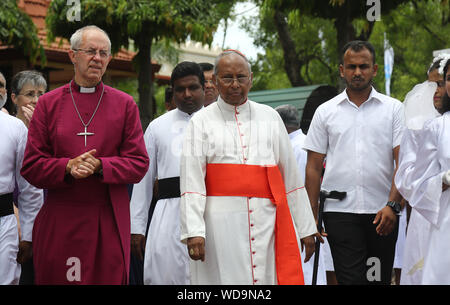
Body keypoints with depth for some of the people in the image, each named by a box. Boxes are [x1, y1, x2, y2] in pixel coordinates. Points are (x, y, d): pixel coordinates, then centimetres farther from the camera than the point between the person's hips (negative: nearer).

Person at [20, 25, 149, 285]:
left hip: (110, 223, 0)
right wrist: (68, 167, -15)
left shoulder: (125, 105, 8)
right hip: (59, 221, 0)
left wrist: (100, 165, -14)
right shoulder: (49, 103, 8)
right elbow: (31, 167, 4)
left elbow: (139, 164, 3)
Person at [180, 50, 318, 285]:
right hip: (220, 224, -2)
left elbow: (291, 176, 13)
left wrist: (305, 228, 10)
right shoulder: (201, 121, 6)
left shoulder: (270, 117, 14)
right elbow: (191, 182, -3)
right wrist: (193, 231, -14)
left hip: (267, 222, 2)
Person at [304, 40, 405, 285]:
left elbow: (402, 161, 0)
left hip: (382, 212, 1)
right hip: (339, 210, 0)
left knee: (381, 279, 7)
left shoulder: (394, 109, 6)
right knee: (351, 278, -10)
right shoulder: (325, 112, 9)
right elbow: (314, 166, 8)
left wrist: (392, 205, -13)